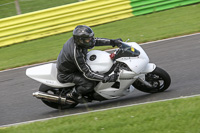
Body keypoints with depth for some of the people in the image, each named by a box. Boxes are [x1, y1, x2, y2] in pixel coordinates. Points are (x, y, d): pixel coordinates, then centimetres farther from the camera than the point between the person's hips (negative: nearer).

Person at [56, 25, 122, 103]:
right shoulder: (76, 54, -39)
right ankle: (72, 95, 2)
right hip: (66, 75, -9)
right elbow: (87, 74, -34)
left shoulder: (76, 39, -16)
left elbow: (95, 41, -1)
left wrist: (112, 42, -10)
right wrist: (106, 79, -38)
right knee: (90, 84, -24)